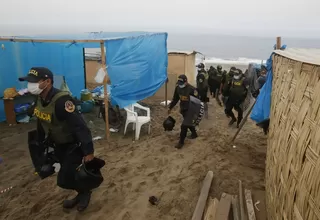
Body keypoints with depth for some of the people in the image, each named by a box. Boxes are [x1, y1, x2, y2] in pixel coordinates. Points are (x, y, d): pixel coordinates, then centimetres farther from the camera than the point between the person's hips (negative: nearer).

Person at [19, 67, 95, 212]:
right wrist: (40, 143, 20)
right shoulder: (39, 99, -3)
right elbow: (41, 123, 12)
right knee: (68, 173, 20)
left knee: (64, 179, -6)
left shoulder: (61, 100, -32)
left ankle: (85, 192, 23)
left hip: (74, 144, -8)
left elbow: (80, 126, -33)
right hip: (59, 144, 8)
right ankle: (81, 193, 44)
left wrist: (88, 151, -31)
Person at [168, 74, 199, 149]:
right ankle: (194, 134, 48)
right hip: (182, 109, 7)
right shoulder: (178, 87, -4)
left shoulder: (191, 89, -23)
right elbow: (175, 99, 8)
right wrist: (170, 107, 11)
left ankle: (181, 141, 7)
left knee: (184, 125, -7)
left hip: (190, 110, -6)